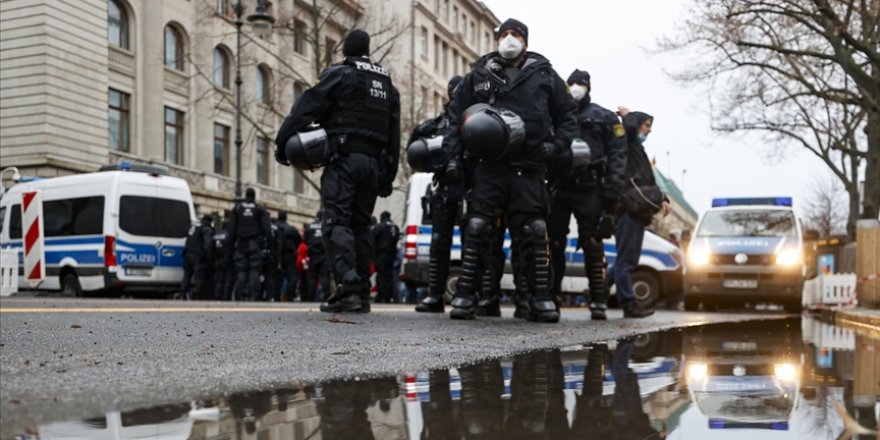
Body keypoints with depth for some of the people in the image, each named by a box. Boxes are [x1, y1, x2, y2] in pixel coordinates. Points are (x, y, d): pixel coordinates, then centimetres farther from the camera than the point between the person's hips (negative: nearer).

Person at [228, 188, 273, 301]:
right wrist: (269, 242, -5)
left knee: (241, 271, 3)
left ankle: (240, 296, -2)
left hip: (241, 244, 2)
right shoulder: (260, 210, 3)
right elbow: (266, 228, -5)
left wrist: (232, 244, 9)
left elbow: (232, 228, 7)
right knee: (254, 270, -3)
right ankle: (252, 296, -11)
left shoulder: (237, 208, 9)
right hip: (255, 244, -2)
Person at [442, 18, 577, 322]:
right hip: (489, 167, 0)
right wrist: (453, 154, 4)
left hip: (529, 169, 0)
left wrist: (556, 144, 0)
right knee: (477, 228, -5)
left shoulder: (544, 74, 13)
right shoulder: (479, 75, 13)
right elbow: (457, 115, 14)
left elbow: (567, 114, 17)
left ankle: (541, 298, 5)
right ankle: (465, 296, 0)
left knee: (533, 233, -2)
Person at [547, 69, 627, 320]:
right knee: (554, 244, 1)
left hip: (589, 190, -3)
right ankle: (551, 297, 8)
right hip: (559, 189, 3)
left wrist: (611, 192, -11)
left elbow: (618, 156, 1)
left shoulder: (604, 118, 10)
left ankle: (598, 302, -2)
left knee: (592, 245, -4)